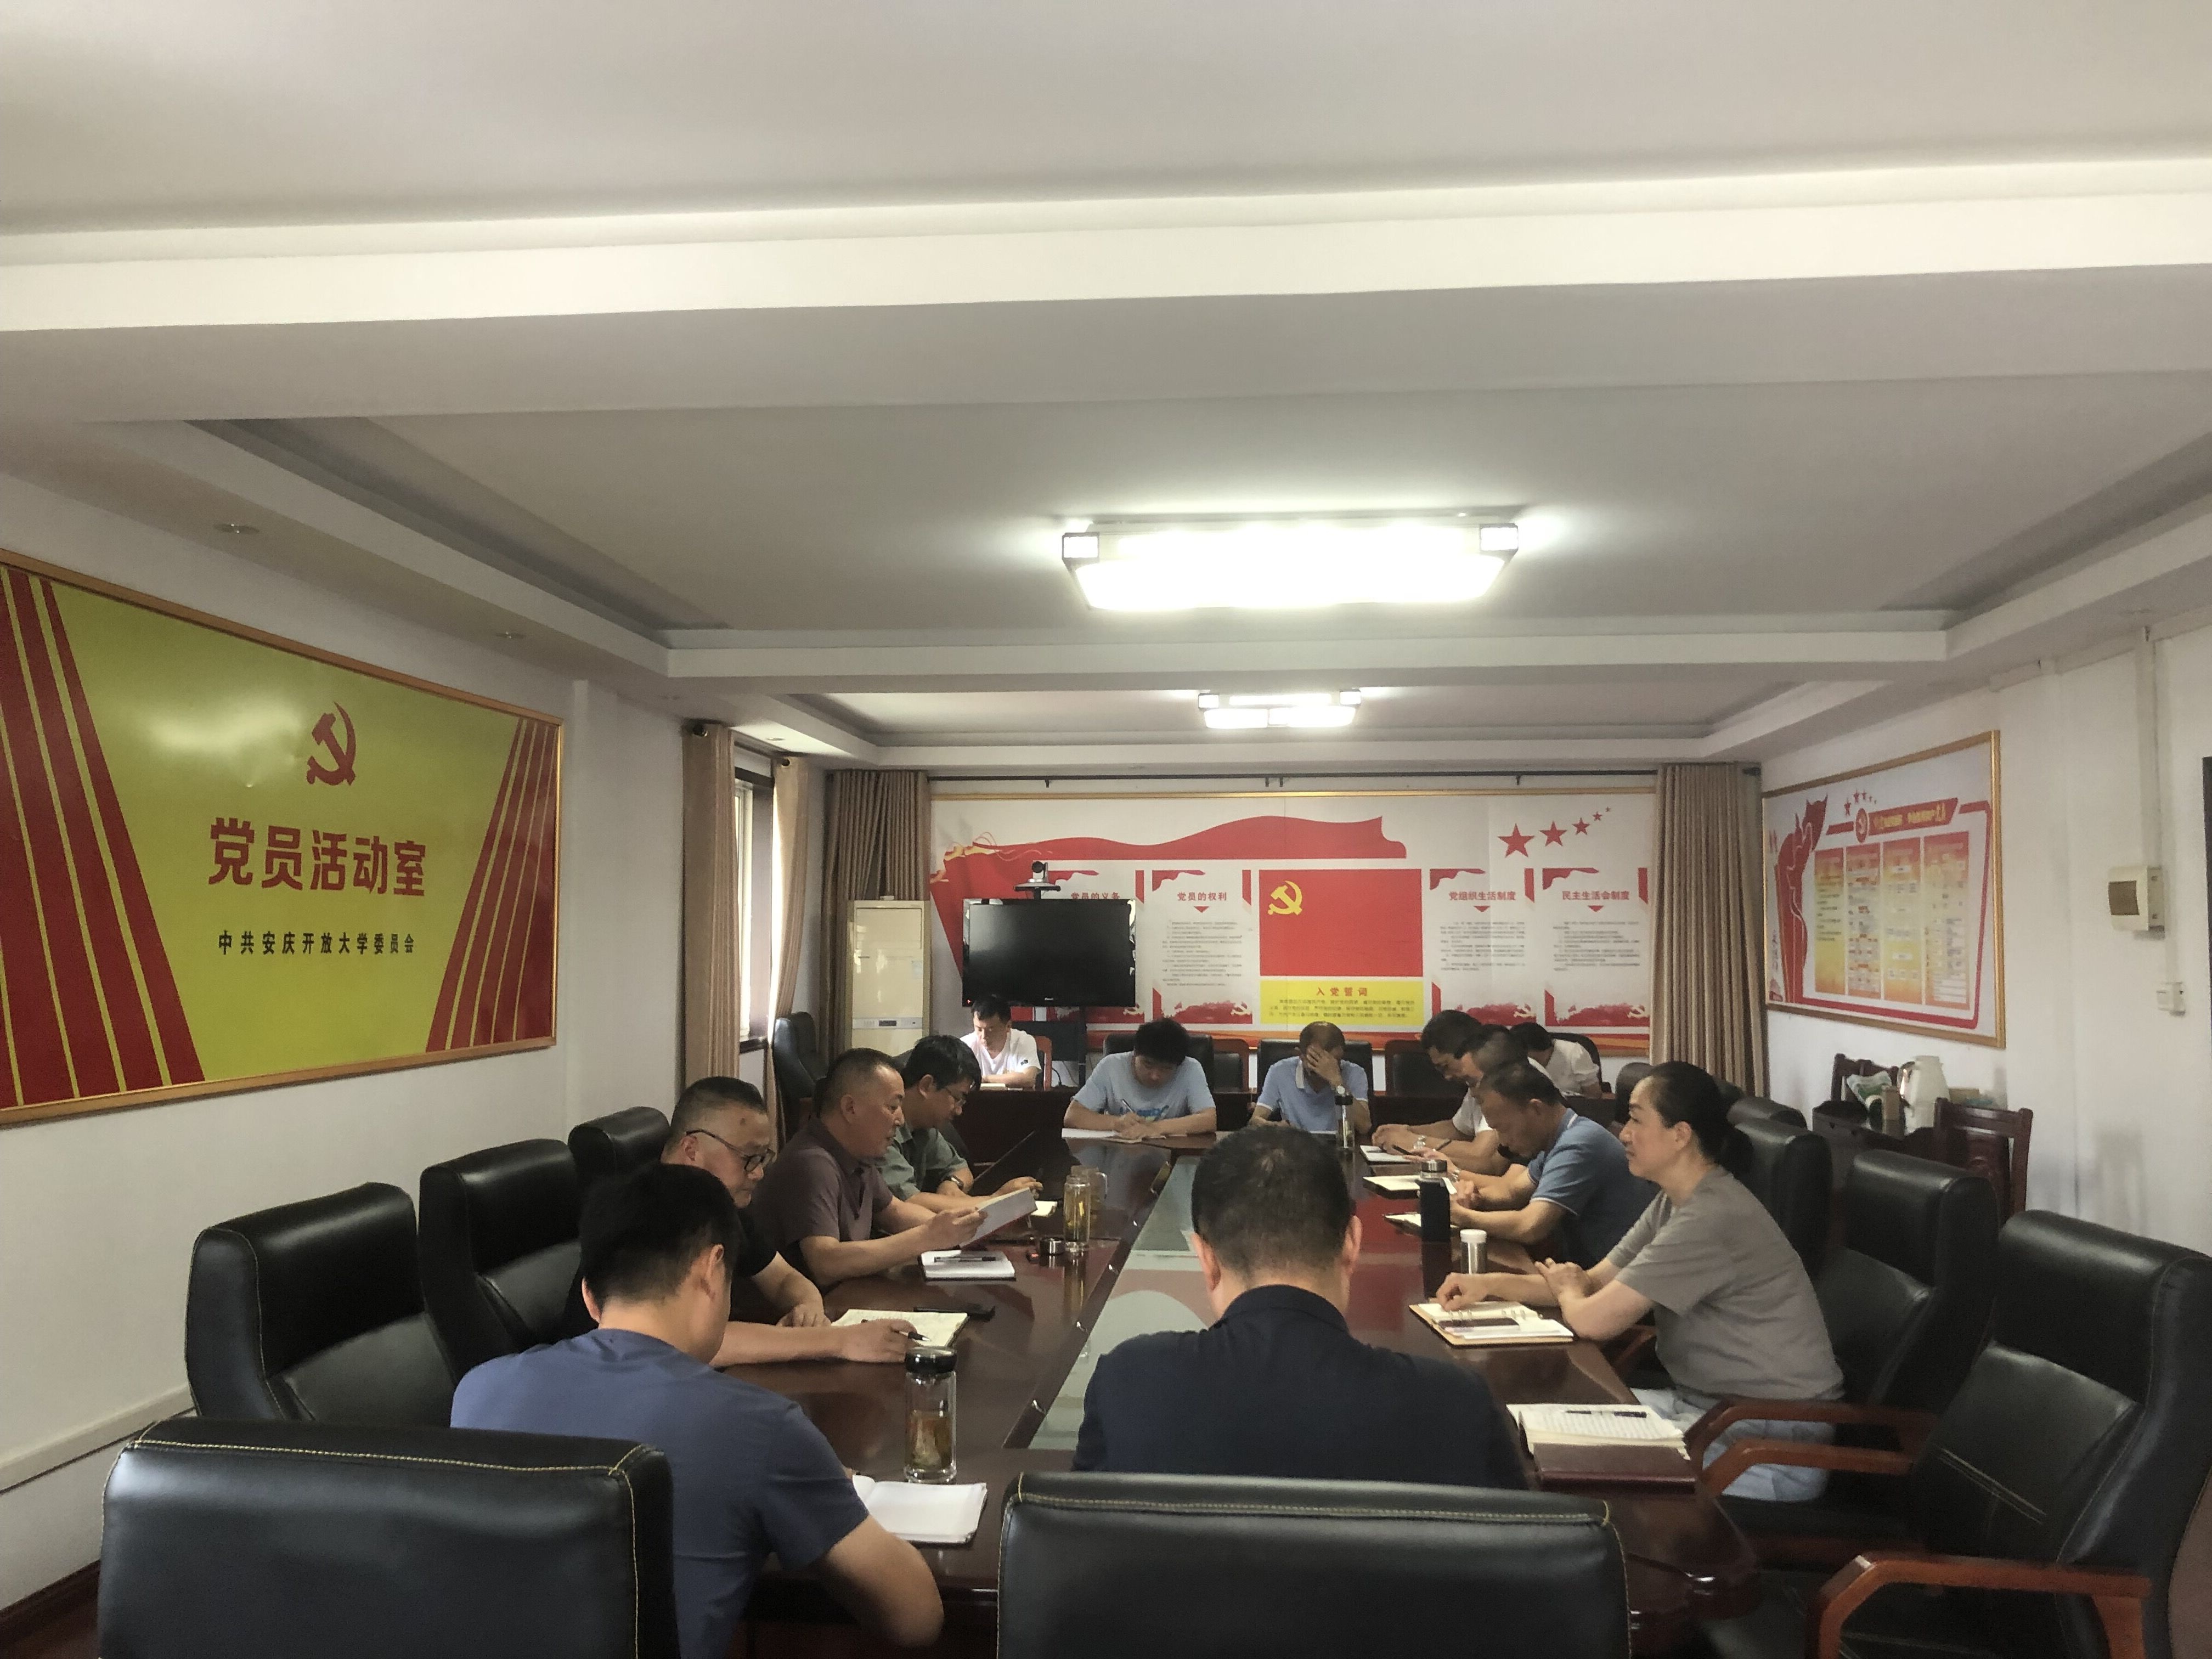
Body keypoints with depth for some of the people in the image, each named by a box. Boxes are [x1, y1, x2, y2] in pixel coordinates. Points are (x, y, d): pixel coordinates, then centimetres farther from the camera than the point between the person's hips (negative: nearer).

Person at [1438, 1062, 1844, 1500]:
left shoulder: (1711, 1218, -26)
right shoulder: (1675, 1202, 6)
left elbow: (1594, 1320, -25)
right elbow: (1597, 1281, 9)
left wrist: (1568, 1292, -1)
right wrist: (1489, 1283, -4)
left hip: (1775, 1447, -9)